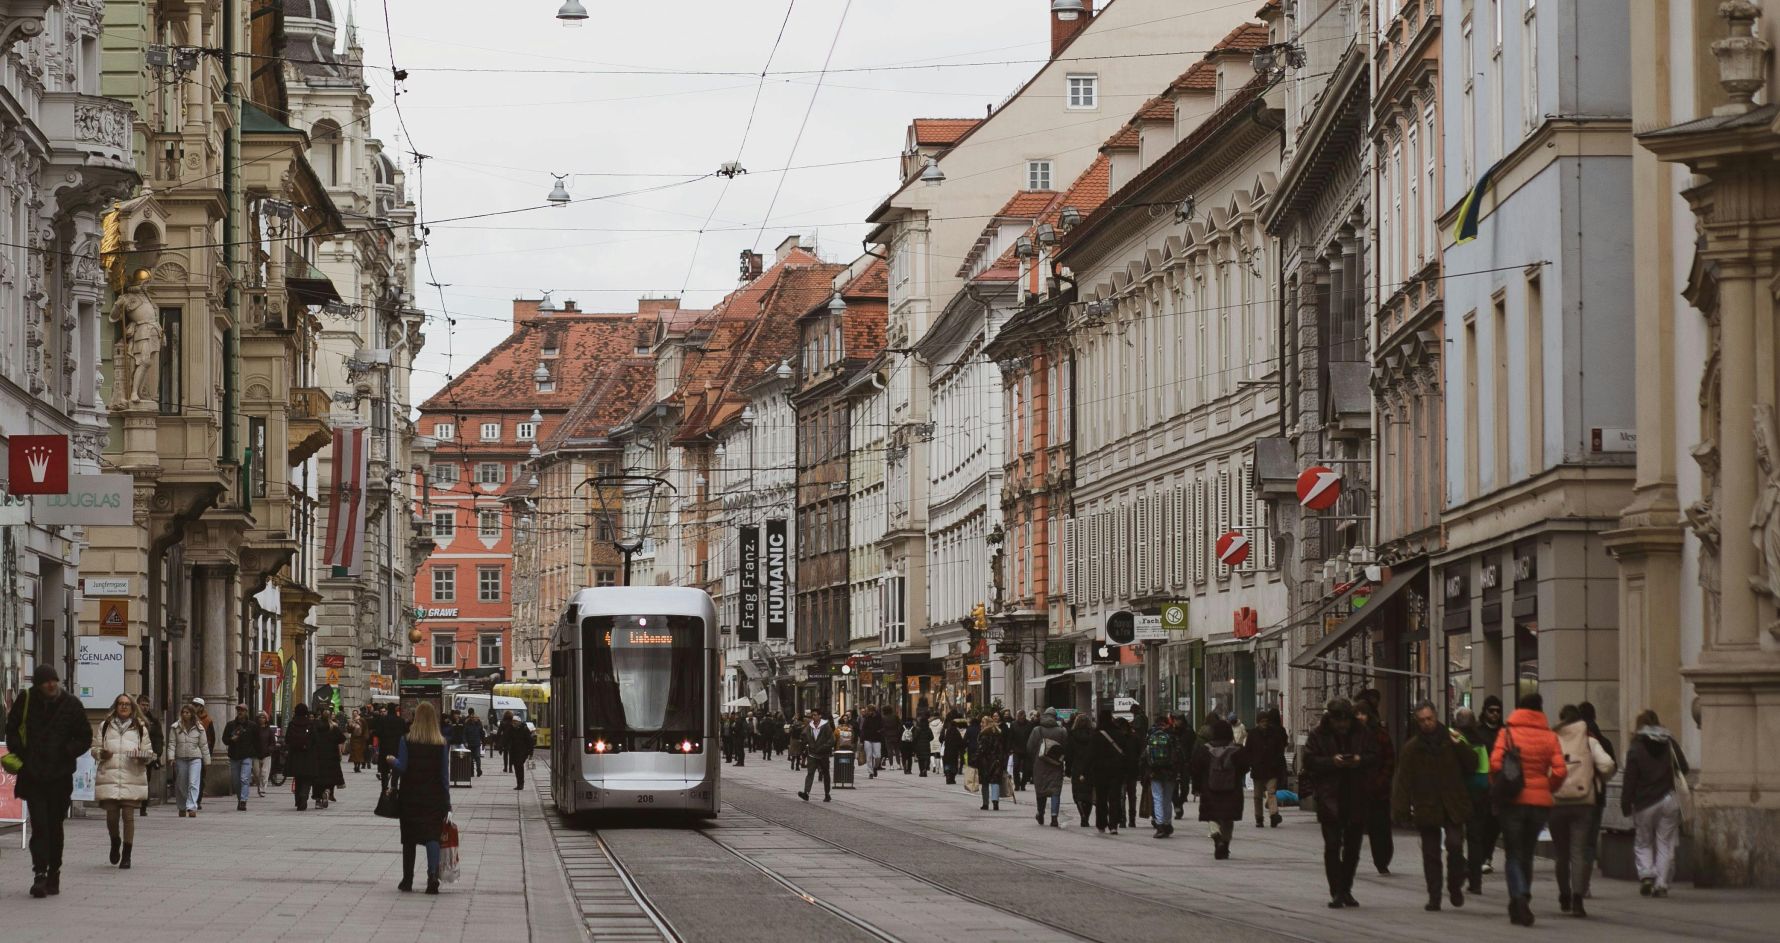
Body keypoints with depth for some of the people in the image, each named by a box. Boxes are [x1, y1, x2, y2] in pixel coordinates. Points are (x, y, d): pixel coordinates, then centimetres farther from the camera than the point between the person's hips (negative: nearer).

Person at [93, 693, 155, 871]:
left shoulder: (140, 728, 10)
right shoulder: (105, 726, 11)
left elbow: (149, 753, 12)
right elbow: (95, 748, 13)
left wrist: (143, 757, -11)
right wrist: (101, 753, -9)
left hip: (132, 777, 0)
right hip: (109, 776, 1)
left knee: (128, 816, -4)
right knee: (111, 815, -1)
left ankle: (126, 855, 5)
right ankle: (115, 842, 30)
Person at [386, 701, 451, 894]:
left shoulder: (407, 740, -8)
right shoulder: (441, 743, -3)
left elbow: (402, 767, -10)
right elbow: (445, 774, -1)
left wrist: (391, 760, 12)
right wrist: (447, 802, 4)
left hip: (411, 796, 0)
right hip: (434, 797, 0)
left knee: (409, 838, 11)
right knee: (432, 835, -2)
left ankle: (407, 880, 17)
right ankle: (433, 874, -22)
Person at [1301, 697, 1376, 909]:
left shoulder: (1362, 734, 6)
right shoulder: (1318, 736, 0)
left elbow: (1375, 757, 6)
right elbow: (1309, 761, -6)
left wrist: (1361, 760, -14)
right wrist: (1332, 761, -21)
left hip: (1357, 798, 3)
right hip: (1329, 799, -3)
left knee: (1353, 847, 10)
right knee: (1332, 845, -8)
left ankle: (1345, 890, 23)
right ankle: (1336, 893, -8)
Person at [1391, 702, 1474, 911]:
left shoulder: (1451, 741, 4)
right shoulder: (1411, 748, 2)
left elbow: (1472, 766, 4)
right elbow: (1402, 781, -2)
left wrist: (1461, 746, -11)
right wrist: (1402, 810, -10)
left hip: (1453, 807, 0)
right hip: (1427, 809, 0)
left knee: (1455, 844, -14)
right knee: (1430, 853, 3)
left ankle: (1455, 886, 8)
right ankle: (1434, 897, 11)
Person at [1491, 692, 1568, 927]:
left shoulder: (1507, 733, -4)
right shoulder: (1549, 737, 0)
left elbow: (1495, 764, -13)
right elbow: (1560, 771, -8)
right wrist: (1546, 789, 9)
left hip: (1513, 801, -2)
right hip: (1541, 802, 2)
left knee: (1514, 854, 3)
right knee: (1527, 853, 18)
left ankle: (1519, 897, -18)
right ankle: (1523, 900, 22)